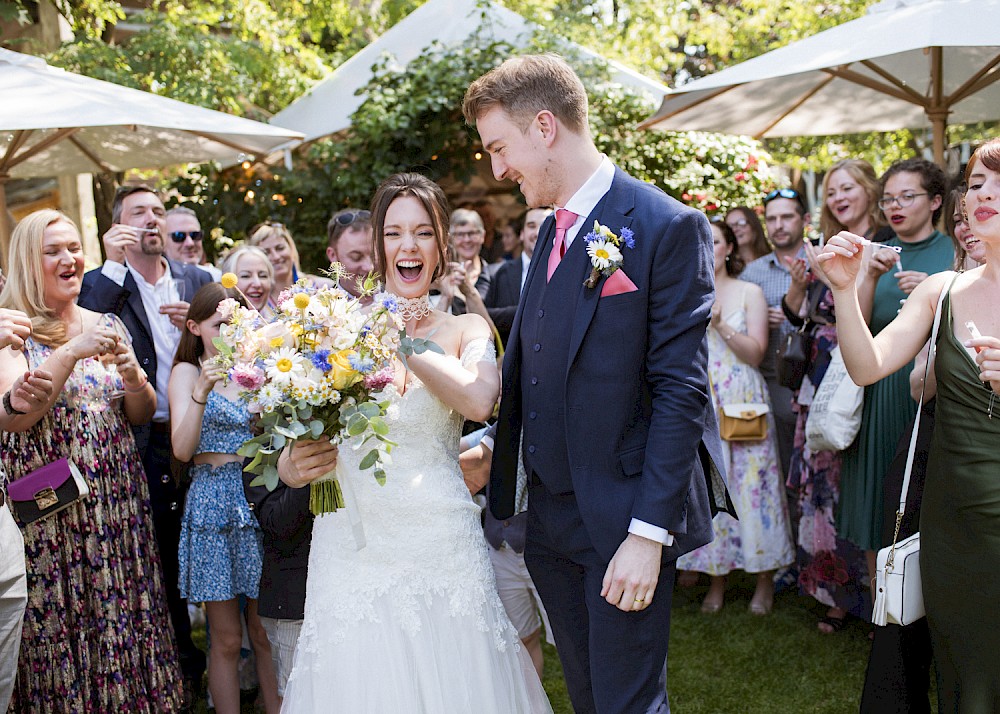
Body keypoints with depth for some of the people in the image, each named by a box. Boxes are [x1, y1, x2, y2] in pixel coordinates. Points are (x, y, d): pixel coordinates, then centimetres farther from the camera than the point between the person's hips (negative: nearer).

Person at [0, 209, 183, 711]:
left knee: (124, 616, 8)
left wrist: (133, 376, -9)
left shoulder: (107, 326, 10)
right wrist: (72, 353, -22)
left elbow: (143, 416, 11)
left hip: (117, 502, 4)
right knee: (59, 625, 2)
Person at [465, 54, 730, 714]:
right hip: (551, 521, 7)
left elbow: (681, 390, -17)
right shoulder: (552, 230, 11)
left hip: (623, 523, -7)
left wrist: (648, 533, -19)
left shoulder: (666, 226, -13)